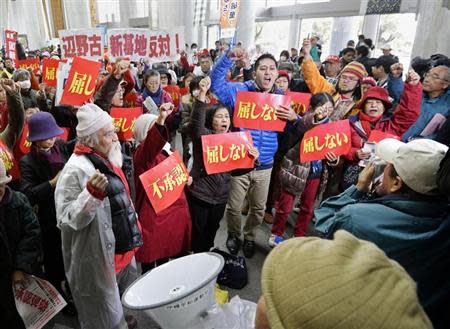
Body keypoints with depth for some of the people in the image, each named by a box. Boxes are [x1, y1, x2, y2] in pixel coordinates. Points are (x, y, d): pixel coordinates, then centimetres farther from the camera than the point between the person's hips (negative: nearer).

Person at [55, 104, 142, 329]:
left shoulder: (107, 159, 5)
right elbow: (67, 220, -25)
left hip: (123, 250, 9)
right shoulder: (76, 169, -24)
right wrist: (92, 194, -38)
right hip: (100, 261, -9)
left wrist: (134, 225, 20)